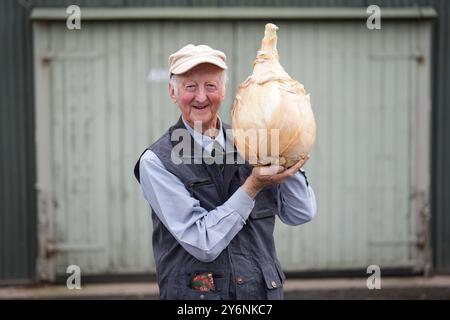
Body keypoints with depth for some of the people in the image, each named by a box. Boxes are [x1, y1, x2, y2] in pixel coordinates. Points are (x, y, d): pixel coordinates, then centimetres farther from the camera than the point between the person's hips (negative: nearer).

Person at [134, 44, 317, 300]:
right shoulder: (156, 162, -9)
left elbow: (301, 214, -1)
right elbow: (203, 243, -15)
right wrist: (253, 186, -20)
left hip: (265, 289, 4)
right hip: (195, 292, -4)